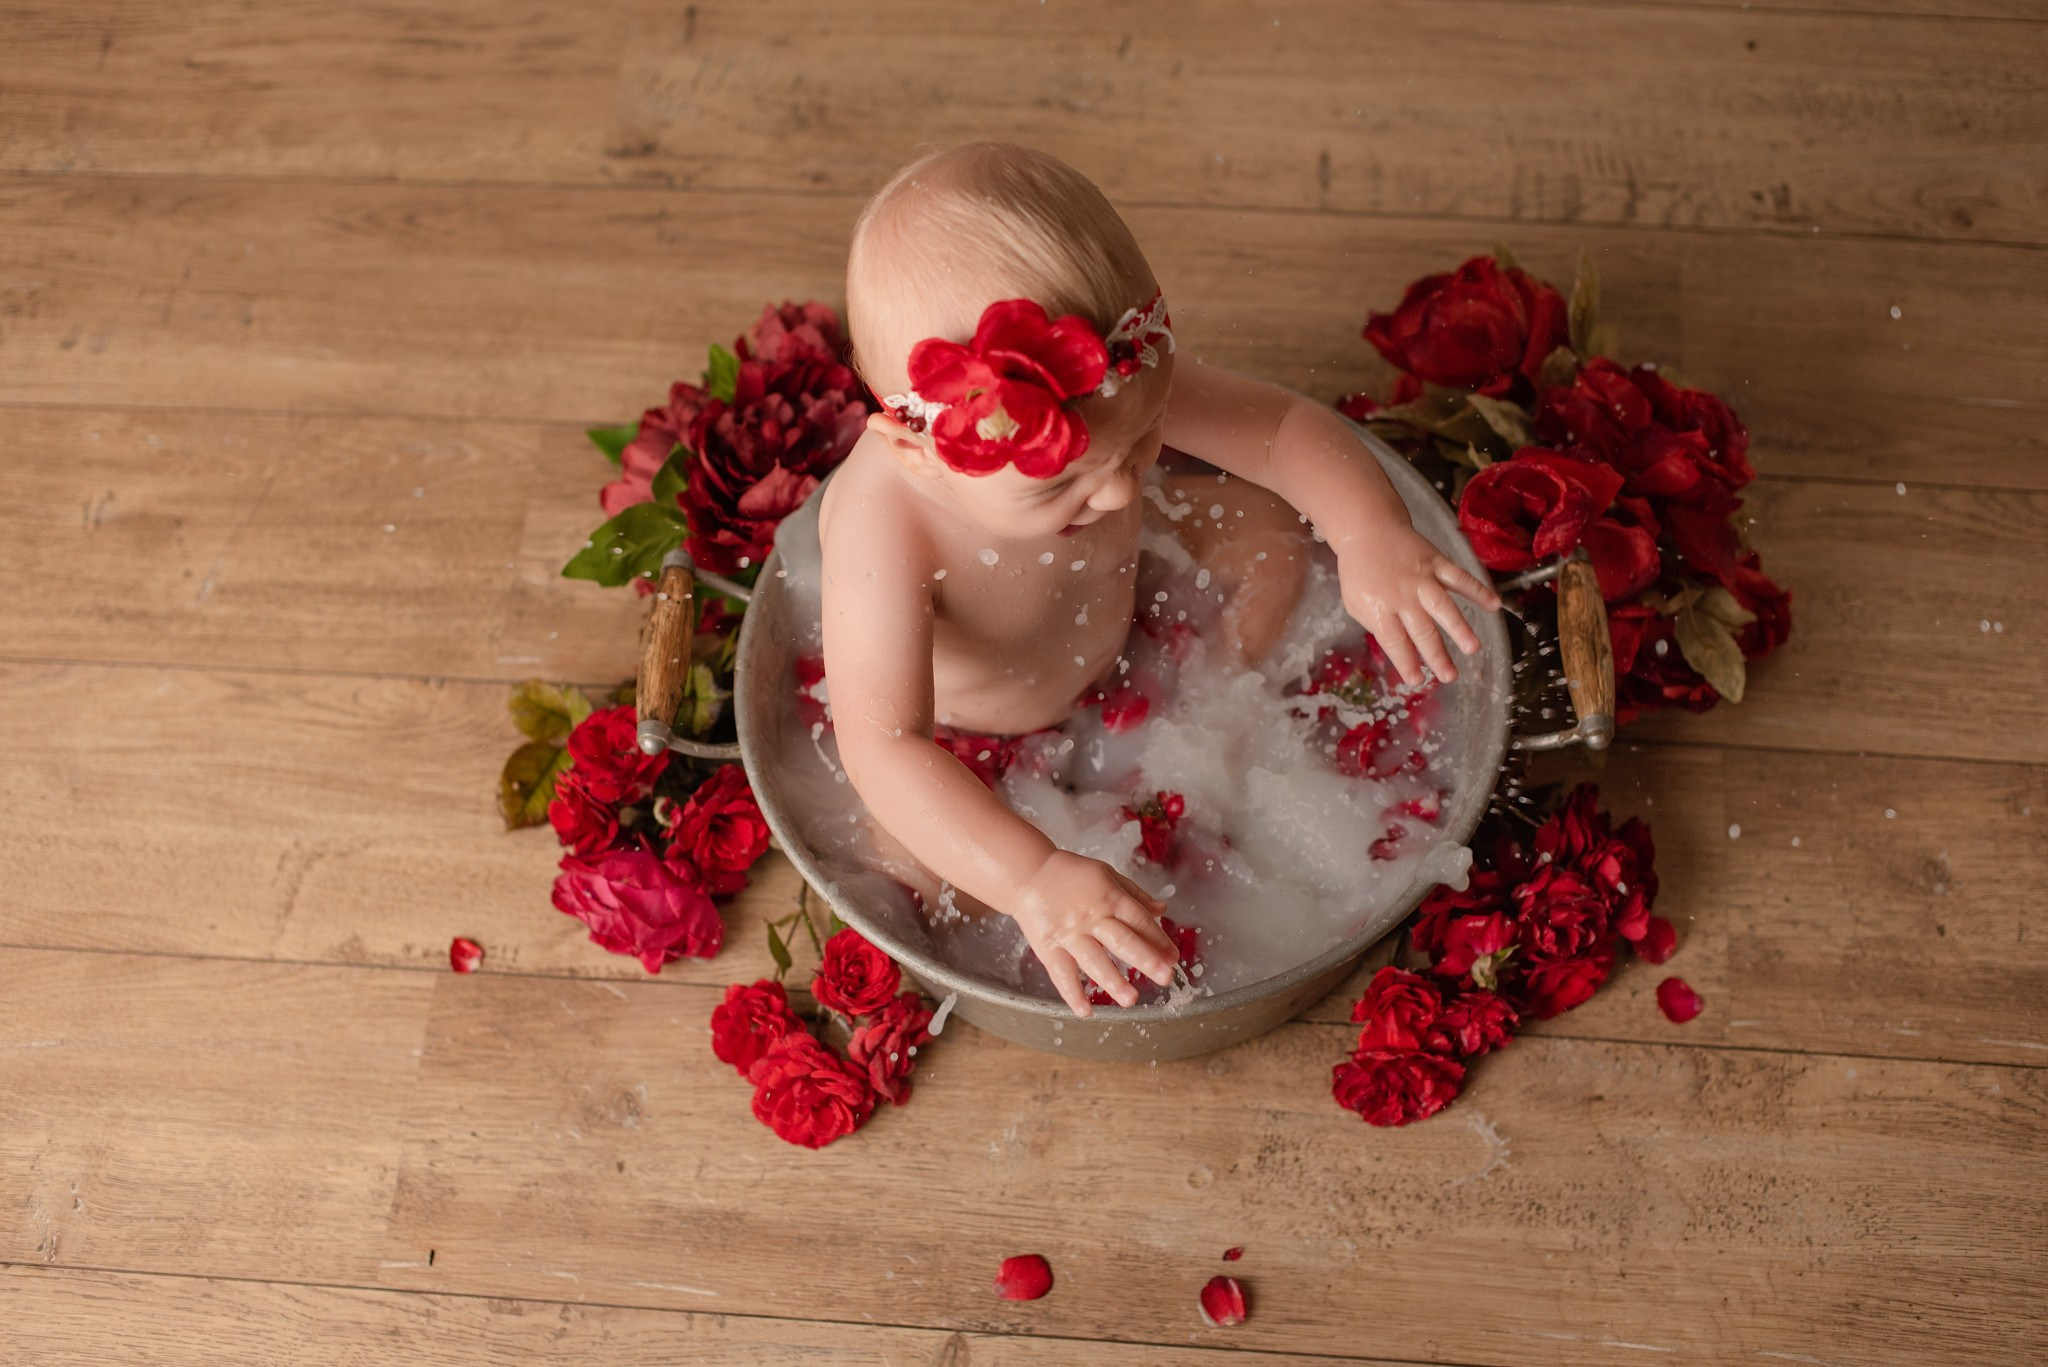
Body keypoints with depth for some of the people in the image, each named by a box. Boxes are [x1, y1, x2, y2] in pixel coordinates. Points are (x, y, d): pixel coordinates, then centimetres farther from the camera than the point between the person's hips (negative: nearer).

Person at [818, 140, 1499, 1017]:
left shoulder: (1118, 394, -33)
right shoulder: (884, 529, -47)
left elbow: (1285, 425, -23)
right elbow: (879, 747, -50)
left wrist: (1372, 533, -44)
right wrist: (1033, 883, -61)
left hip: (1116, 620, 4)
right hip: (965, 732, -4)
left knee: (1267, 528, -3)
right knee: (919, 872, -26)